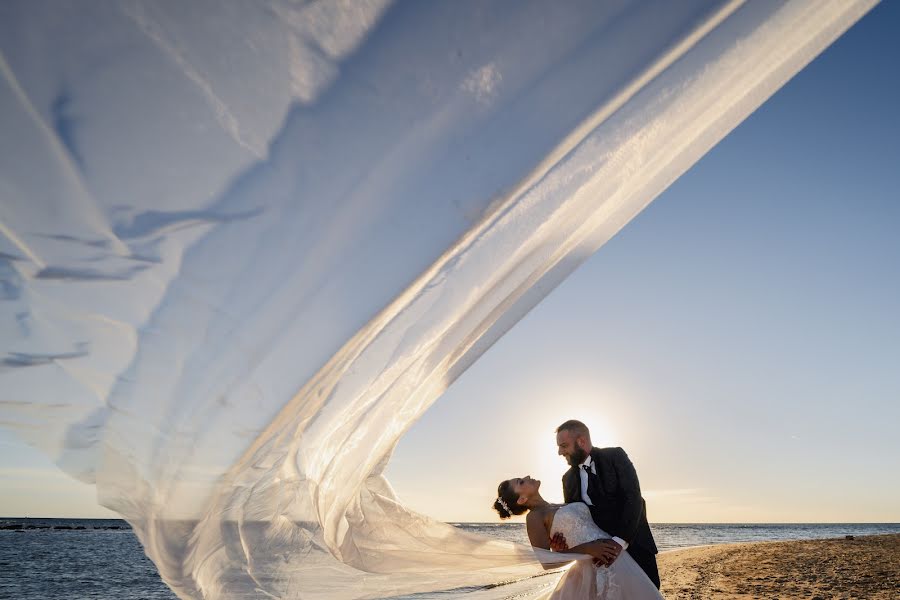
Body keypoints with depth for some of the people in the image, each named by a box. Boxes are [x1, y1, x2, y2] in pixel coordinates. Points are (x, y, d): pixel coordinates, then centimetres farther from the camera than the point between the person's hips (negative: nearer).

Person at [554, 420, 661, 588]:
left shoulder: (615, 456, -8)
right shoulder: (568, 479, 4)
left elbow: (633, 498, -17)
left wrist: (620, 541, -29)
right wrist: (563, 540, -17)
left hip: (635, 544, -2)